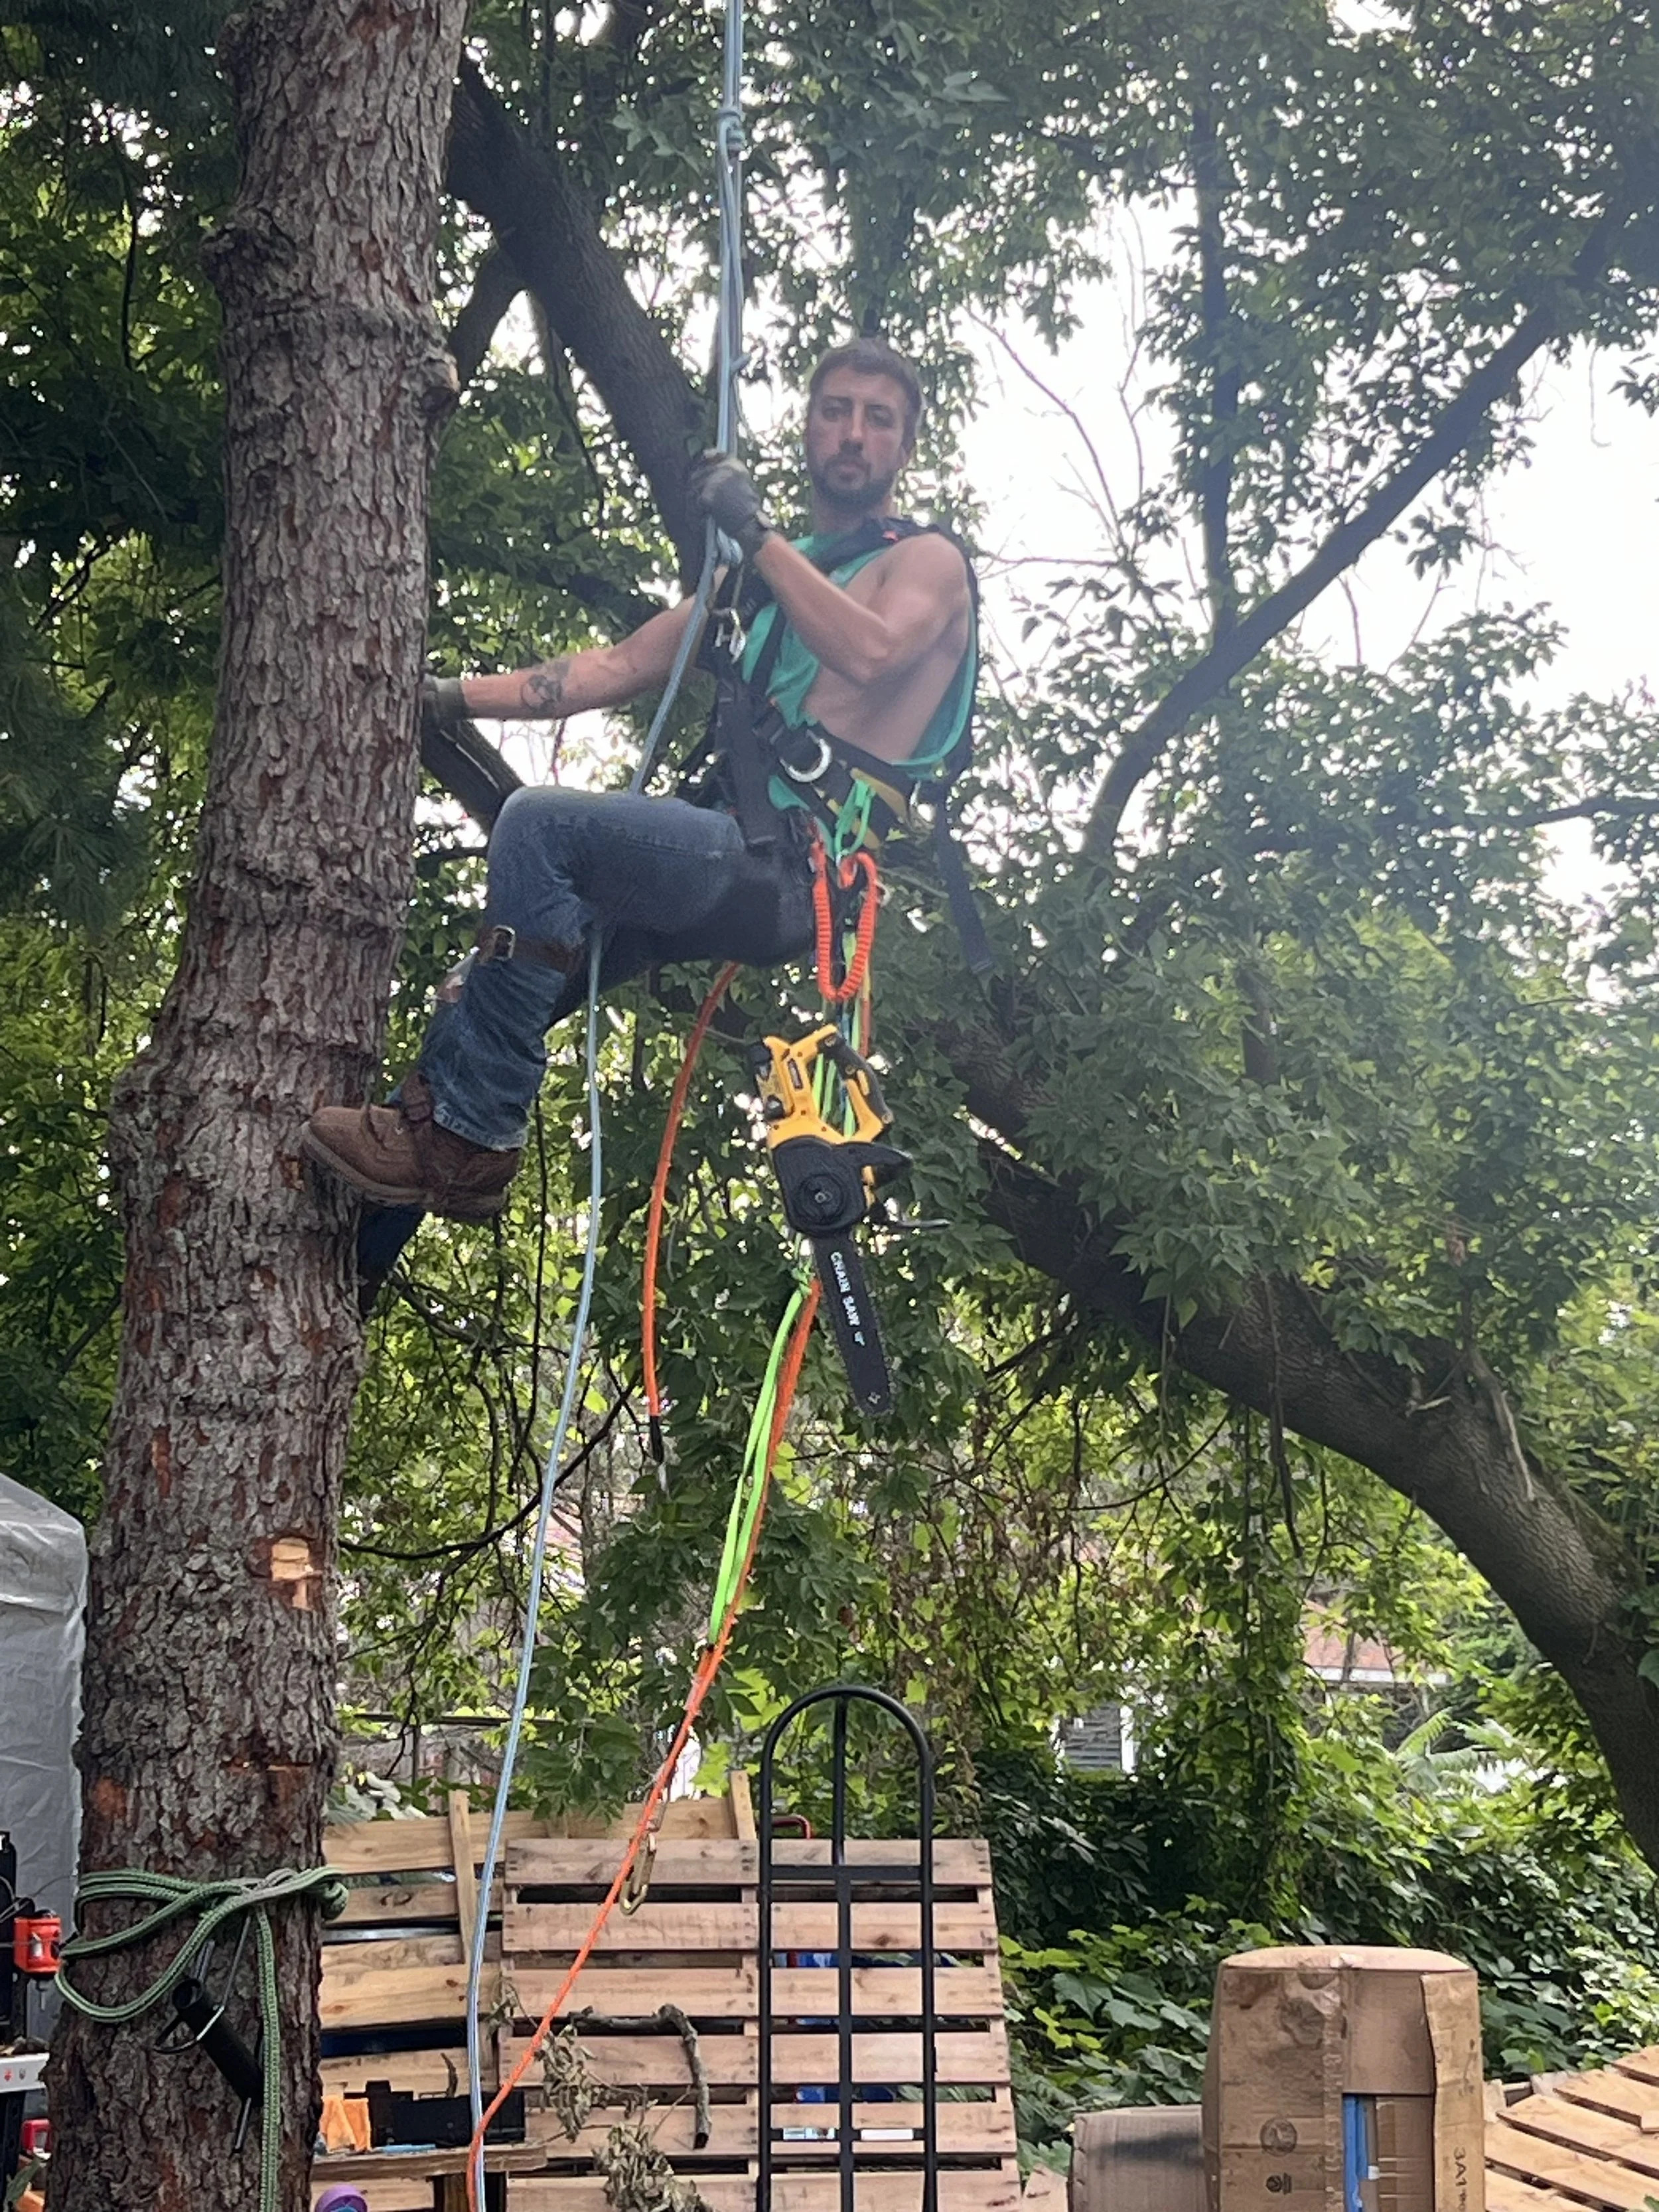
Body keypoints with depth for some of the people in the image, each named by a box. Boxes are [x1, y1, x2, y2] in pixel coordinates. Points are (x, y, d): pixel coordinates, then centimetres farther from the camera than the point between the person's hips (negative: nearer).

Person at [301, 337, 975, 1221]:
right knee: (502, 974, 5)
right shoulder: (761, 574, 27)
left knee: (542, 826, -25)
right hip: (745, 863, 9)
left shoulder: (928, 561, 5)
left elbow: (870, 651, -19)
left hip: (802, 867, -9)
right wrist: (458, 695, 16)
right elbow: (622, 667, 24)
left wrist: (756, 532, -17)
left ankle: (465, 1140, -24)